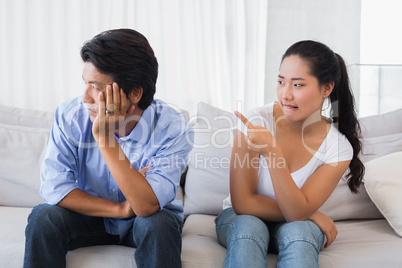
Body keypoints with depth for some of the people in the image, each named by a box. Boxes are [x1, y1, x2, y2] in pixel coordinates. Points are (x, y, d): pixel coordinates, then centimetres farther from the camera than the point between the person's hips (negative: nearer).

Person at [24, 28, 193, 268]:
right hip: (94, 216, 2)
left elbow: (147, 206, -35)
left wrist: (105, 137, -39)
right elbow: (54, 188, -20)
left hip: (145, 222, -2)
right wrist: (120, 209, -26)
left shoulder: (173, 128, -26)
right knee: (43, 218, -26)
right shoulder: (71, 116, -17)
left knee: (159, 223, -35)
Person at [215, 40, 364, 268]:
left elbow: (297, 213, -23)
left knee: (297, 231, -33)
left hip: (296, 226, 1)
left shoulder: (339, 147, -14)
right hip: (240, 219, -1)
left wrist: (271, 151, -35)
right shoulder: (257, 121, -18)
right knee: (248, 226, -34)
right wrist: (312, 216, -16)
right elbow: (242, 203, -17)